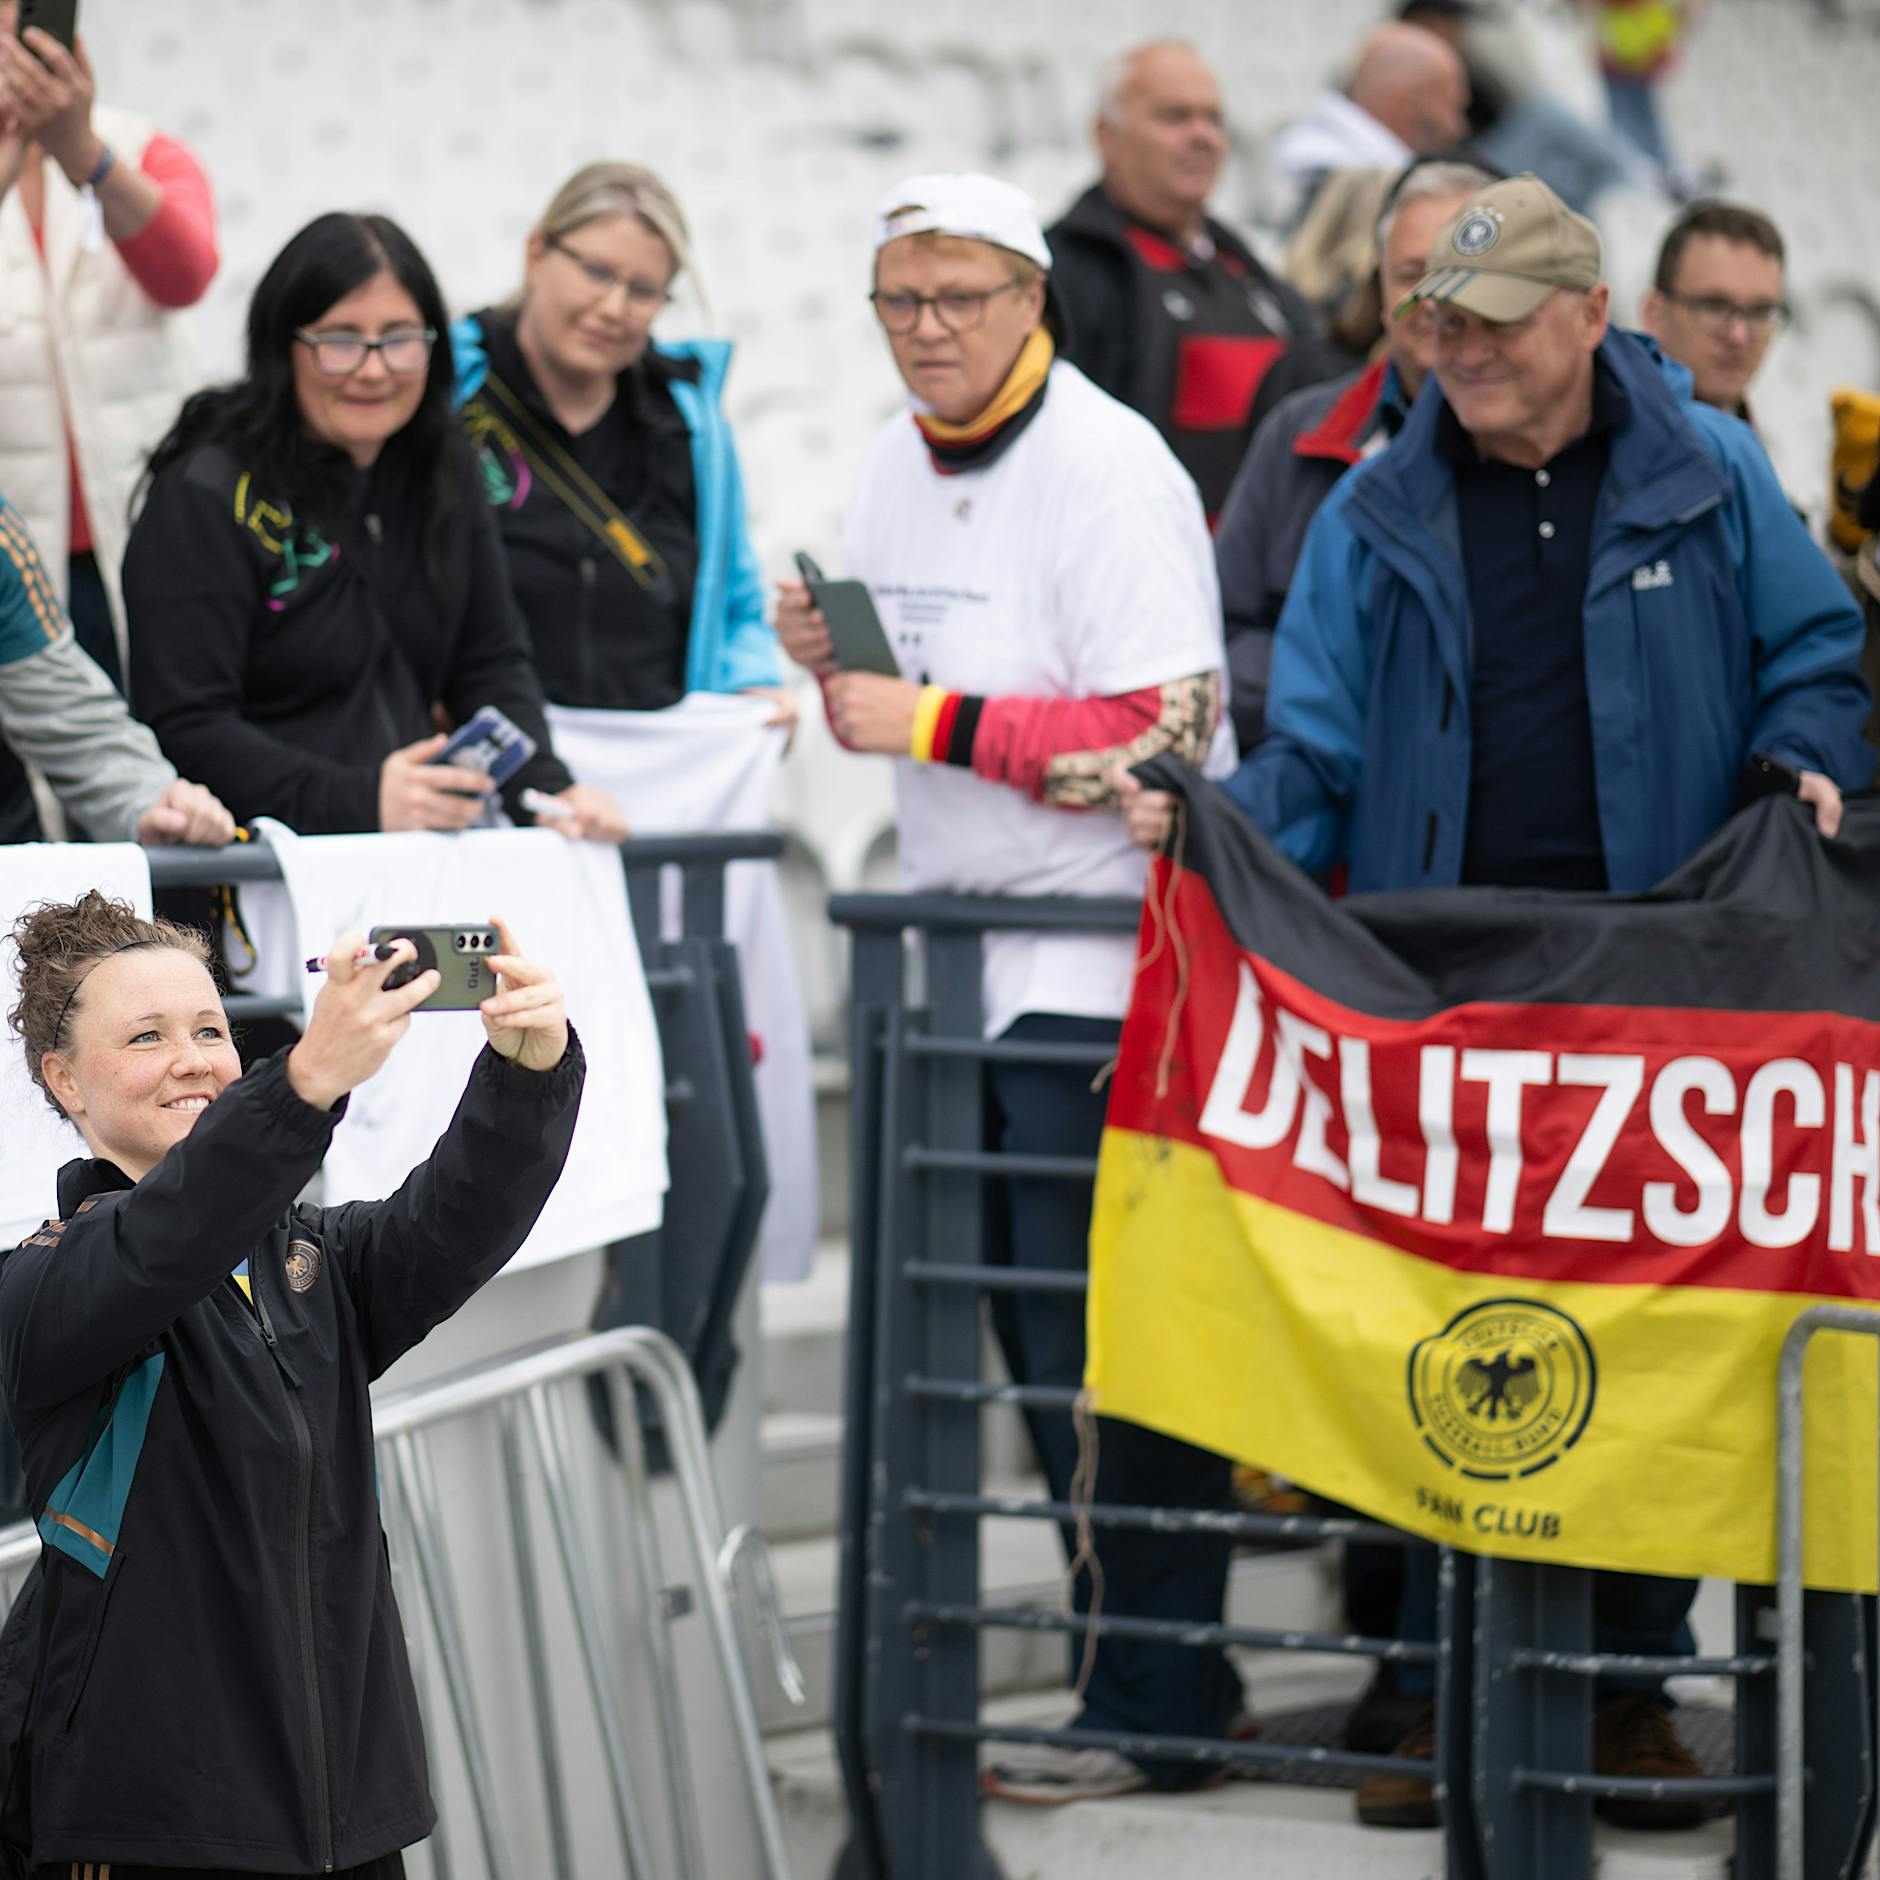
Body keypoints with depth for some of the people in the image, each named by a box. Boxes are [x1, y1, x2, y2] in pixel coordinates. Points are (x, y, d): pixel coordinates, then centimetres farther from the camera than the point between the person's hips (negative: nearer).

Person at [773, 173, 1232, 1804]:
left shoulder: (1106, 471, -13)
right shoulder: (898, 468, 13)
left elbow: (1161, 732, -20)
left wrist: (936, 725, -20)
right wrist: (841, 666, 3)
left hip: (1102, 959, -9)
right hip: (957, 943, 9)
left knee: (1099, 1339, -8)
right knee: (1025, 1332, 11)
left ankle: (1161, 1703, 0)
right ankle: (1146, 1653, 21)